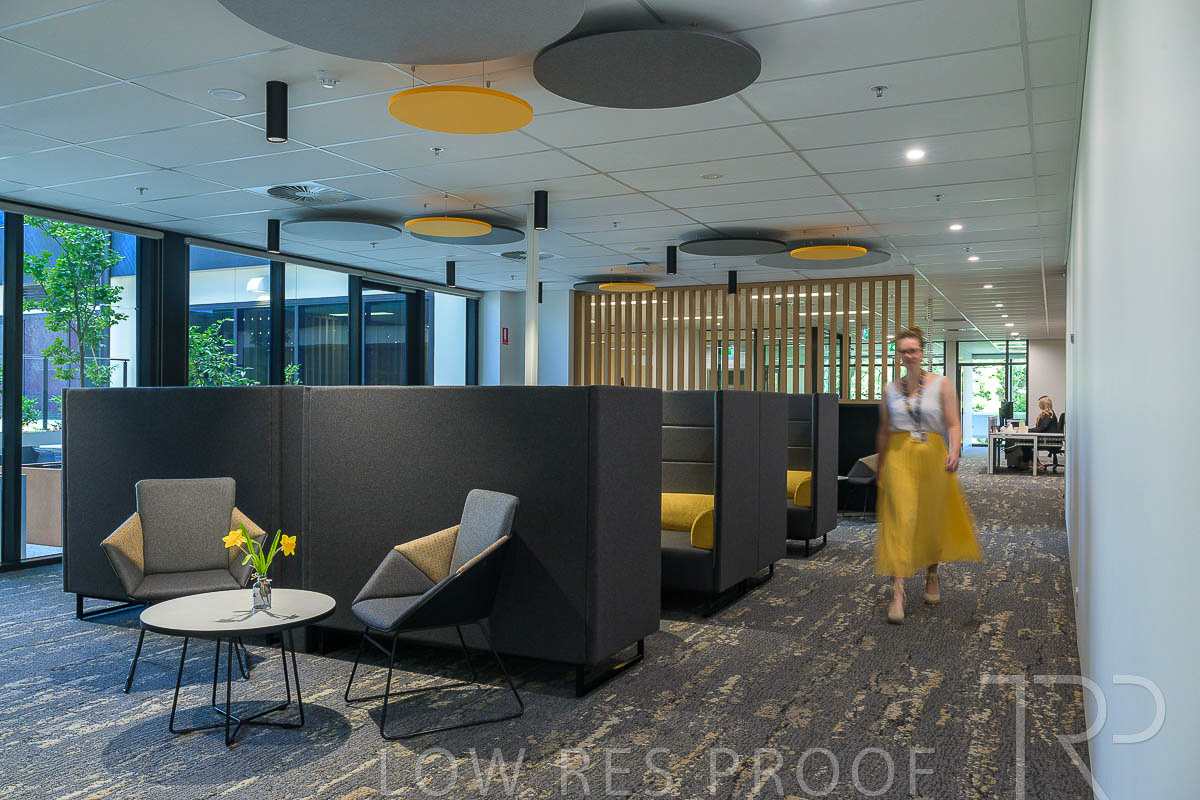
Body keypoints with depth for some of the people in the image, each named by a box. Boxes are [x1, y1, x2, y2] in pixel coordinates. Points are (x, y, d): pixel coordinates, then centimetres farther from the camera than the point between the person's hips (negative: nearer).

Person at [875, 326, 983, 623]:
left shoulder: (941, 384, 3)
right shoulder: (890, 389, 9)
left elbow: (953, 425, -1)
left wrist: (954, 451, -19)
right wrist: (880, 468, 19)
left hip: (933, 455, 0)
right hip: (899, 457, 0)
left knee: (933, 518, 10)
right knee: (901, 518, -11)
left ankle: (932, 575, 36)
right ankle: (897, 593, -14)